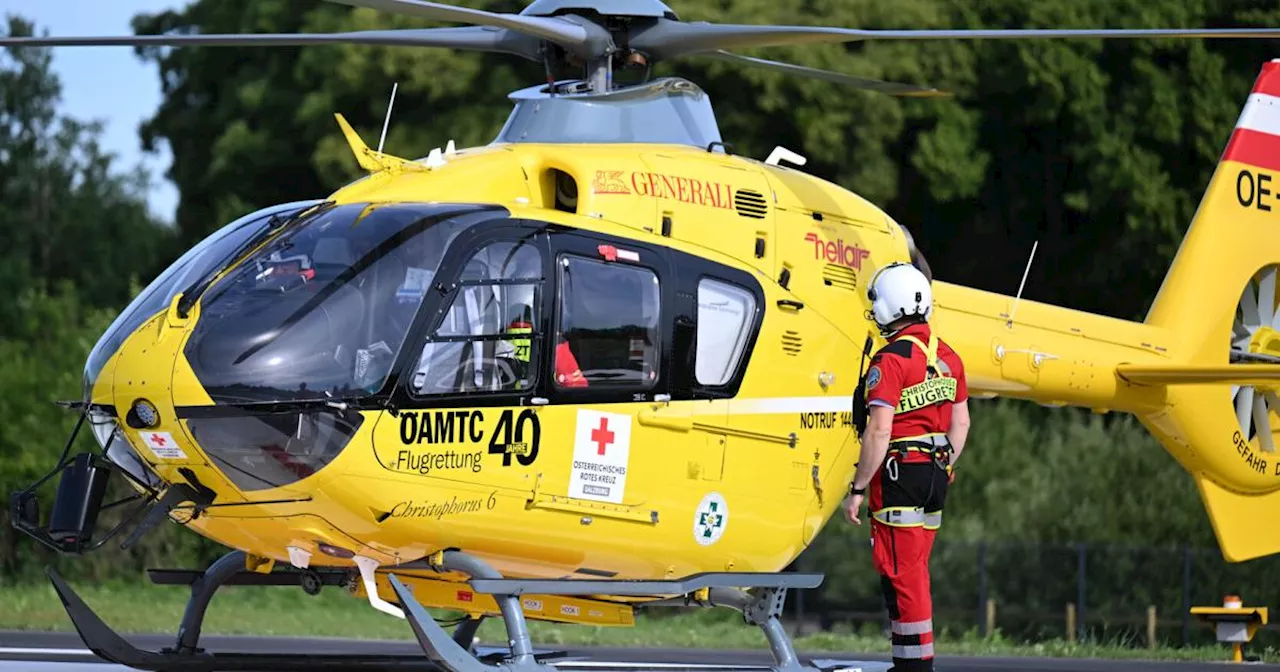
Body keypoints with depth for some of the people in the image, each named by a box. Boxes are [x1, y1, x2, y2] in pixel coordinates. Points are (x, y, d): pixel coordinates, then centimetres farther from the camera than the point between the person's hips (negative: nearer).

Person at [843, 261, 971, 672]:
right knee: (914, 572, 16)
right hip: (935, 475, 8)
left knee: (901, 574, -4)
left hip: (899, 472, -8)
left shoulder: (890, 361, -15)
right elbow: (960, 424, 16)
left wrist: (857, 490, -15)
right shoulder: (947, 357, 10)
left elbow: (879, 432, -20)